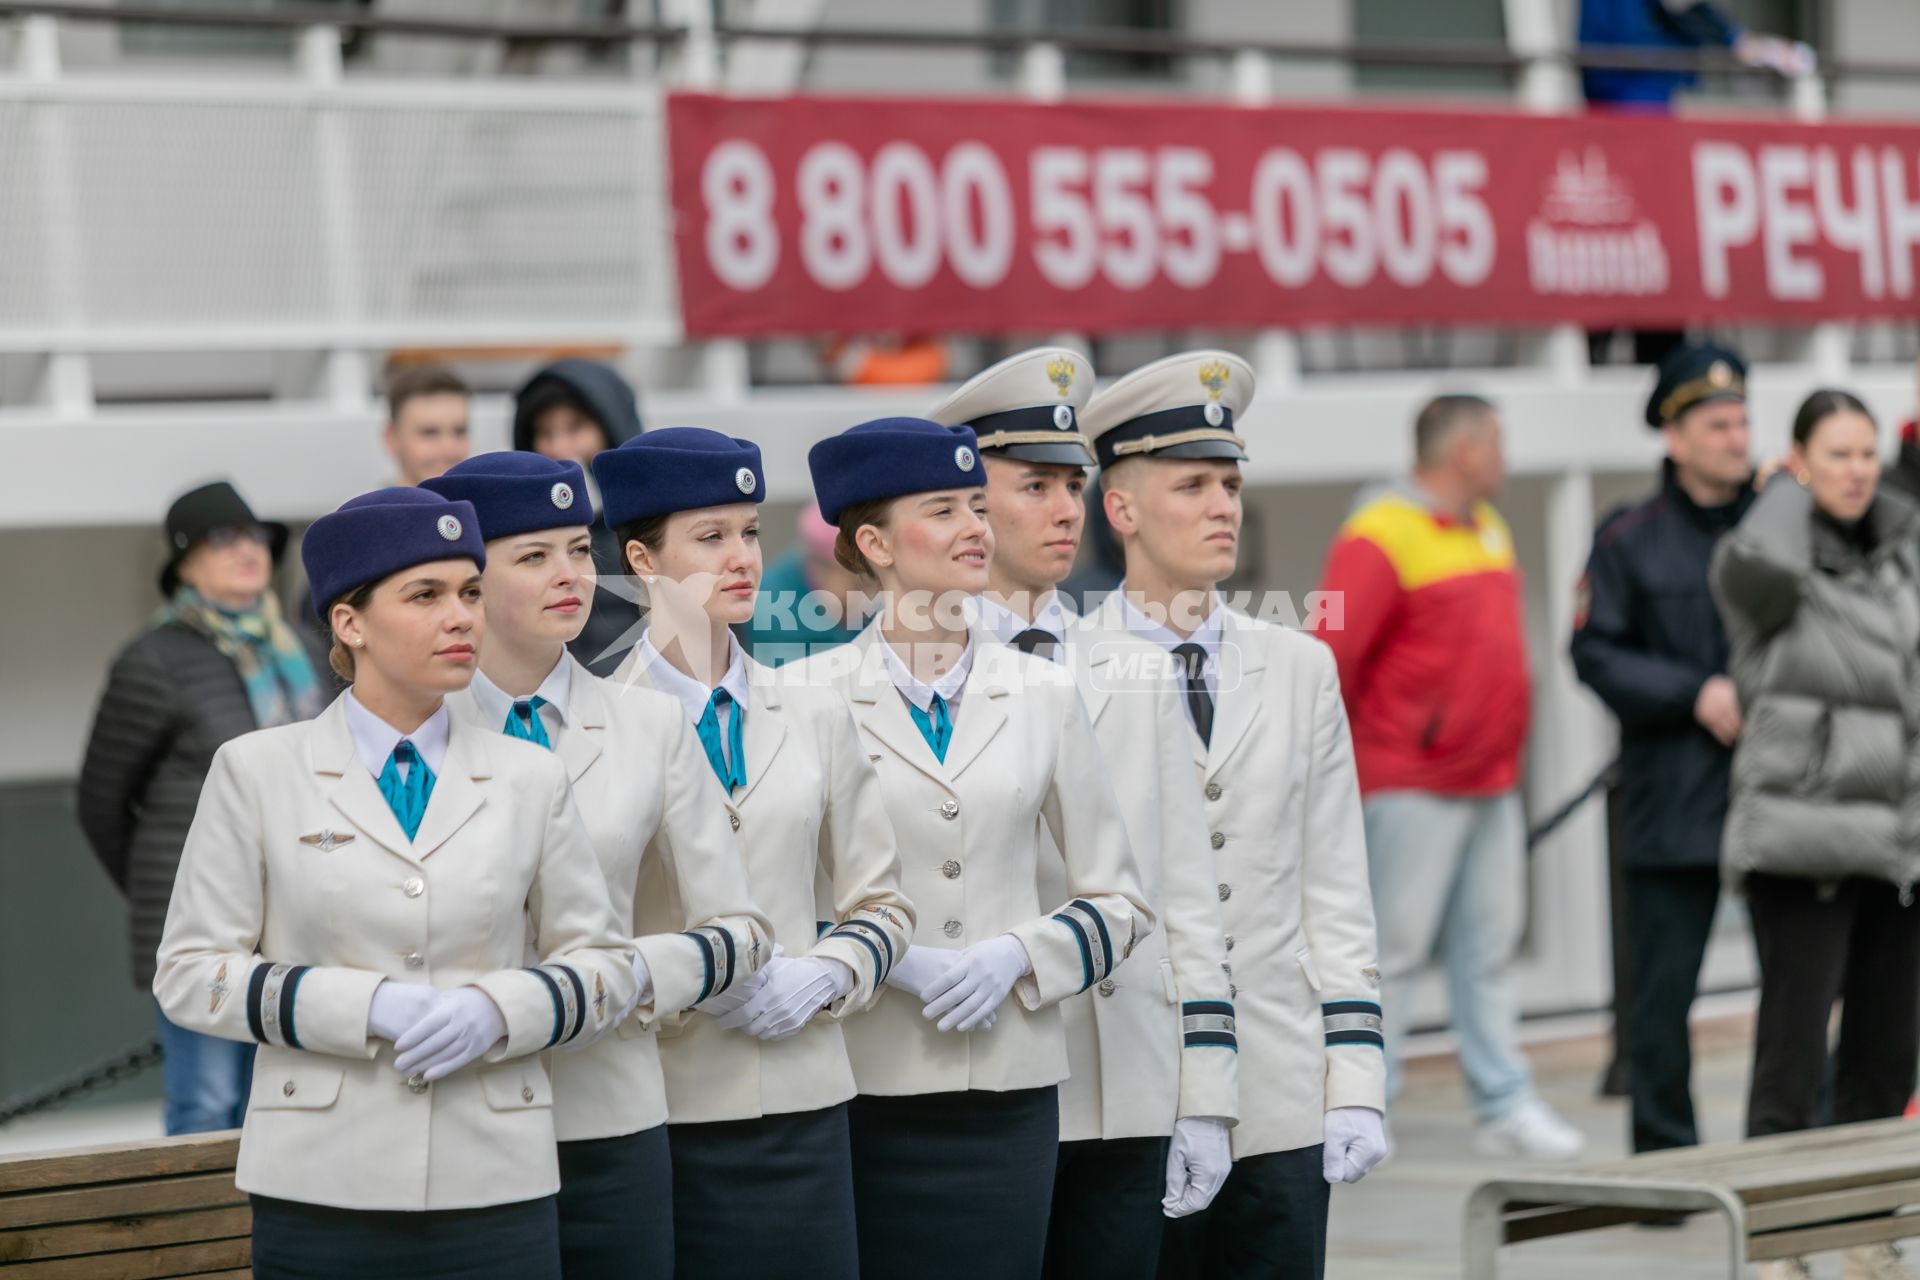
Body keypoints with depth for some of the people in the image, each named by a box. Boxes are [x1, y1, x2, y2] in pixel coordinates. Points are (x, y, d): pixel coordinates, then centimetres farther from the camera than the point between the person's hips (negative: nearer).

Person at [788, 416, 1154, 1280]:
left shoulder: (1040, 696, 8)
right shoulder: (807, 698, 0)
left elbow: (1121, 902, 11)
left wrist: (1015, 956, -6)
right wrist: (886, 957, -12)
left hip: (1007, 1086, 2)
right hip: (860, 1086, -2)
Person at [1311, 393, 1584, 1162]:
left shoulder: (1487, 529, 14)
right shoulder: (1381, 539, -14)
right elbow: (1328, 660, -17)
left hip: (1491, 781, 8)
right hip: (1412, 786, -8)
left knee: (1489, 947, 9)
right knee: (1393, 947, -5)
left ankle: (1505, 1106, 13)